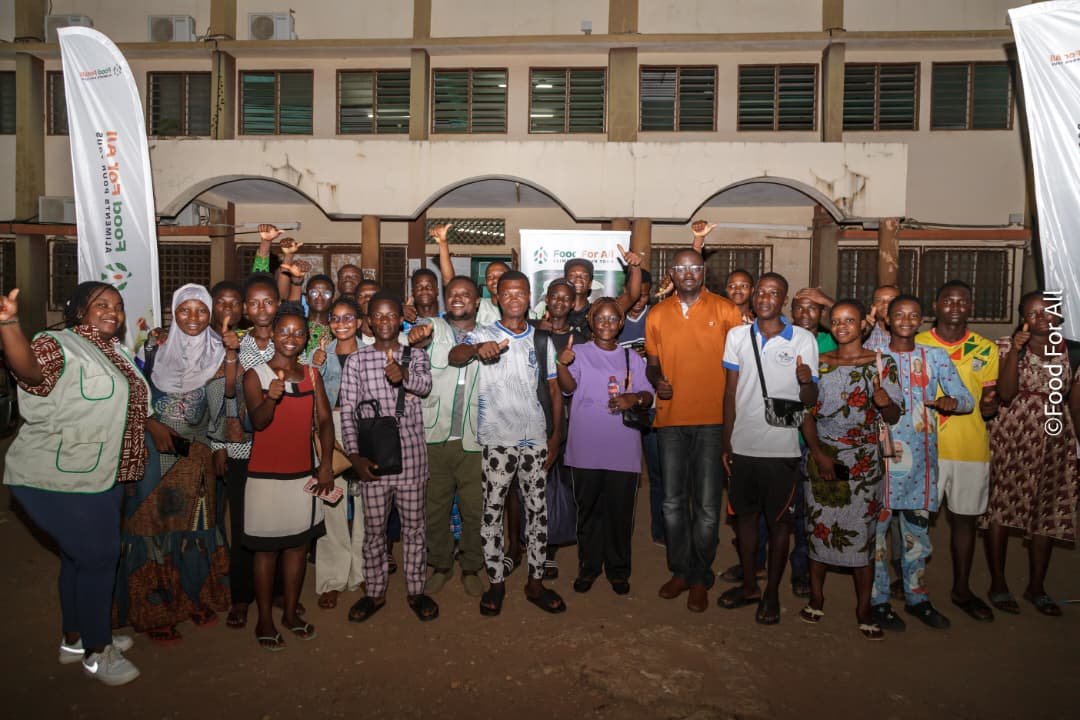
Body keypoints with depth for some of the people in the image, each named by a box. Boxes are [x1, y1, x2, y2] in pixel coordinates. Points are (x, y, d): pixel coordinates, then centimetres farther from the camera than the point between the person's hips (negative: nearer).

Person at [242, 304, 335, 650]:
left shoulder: (312, 375, 5)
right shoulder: (255, 375, -6)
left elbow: (325, 420, 3)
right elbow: (258, 421, -18)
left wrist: (326, 462, -8)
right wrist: (272, 397, -39)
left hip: (304, 474, 4)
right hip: (265, 475, -4)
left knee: (298, 545, 13)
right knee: (266, 549, 6)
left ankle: (291, 612, 28)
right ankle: (264, 620, 20)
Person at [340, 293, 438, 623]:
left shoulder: (415, 356, 5)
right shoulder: (356, 360, 4)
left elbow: (425, 384, -17)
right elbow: (347, 411, 0)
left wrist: (404, 375, -40)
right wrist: (354, 454, -11)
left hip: (410, 453, 0)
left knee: (413, 524, 9)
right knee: (373, 526, 10)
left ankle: (416, 590, 23)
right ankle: (374, 592, 25)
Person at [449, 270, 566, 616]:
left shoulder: (542, 340, 8)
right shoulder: (484, 335, -1)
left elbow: (554, 390, 10)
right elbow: (454, 356, -22)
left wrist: (556, 435, 3)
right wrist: (478, 349, -45)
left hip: (536, 439, 3)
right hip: (496, 439, -2)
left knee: (537, 510, 9)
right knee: (492, 511, 5)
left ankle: (535, 582, 22)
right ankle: (495, 581, 20)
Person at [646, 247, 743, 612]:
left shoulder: (726, 310, -1)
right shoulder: (657, 315, 7)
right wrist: (657, 381, -6)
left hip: (713, 419, -2)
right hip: (671, 418, 3)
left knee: (707, 505, 4)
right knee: (673, 502, 11)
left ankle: (701, 578, 20)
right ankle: (680, 570, 28)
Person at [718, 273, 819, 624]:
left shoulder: (803, 340, -3)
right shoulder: (737, 335, 4)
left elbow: (810, 400, 0)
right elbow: (731, 391, 7)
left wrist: (807, 381, -23)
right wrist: (726, 442, 5)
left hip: (781, 448, -2)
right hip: (743, 445, 3)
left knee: (779, 522, 8)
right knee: (746, 516, 14)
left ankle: (772, 594, 23)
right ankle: (749, 585, 31)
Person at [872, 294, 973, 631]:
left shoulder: (936, 356, 7)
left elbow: (967, 398, 3)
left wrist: (952, 402, -18)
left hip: (921, 456, 3)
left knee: (917, 528, 12)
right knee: (876, 525, 1)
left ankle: (916, 596, 28)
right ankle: (878, 599, 15)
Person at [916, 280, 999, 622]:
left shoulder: (986, 350, 6)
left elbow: (989, 402, 9)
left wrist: (990, 403, -14)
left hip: (972, 449, 2)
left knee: (965, 519, 13)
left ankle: (962, 590, 28)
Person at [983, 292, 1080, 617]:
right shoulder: (1012, 347, -4)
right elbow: (1005, 394, -17)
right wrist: (1015, 350, -23)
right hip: (1012, 438, -3)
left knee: (1046, 513, 9)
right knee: (1001, 508, 1)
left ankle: (1036, 586, 25)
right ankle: (998, 583, 15)